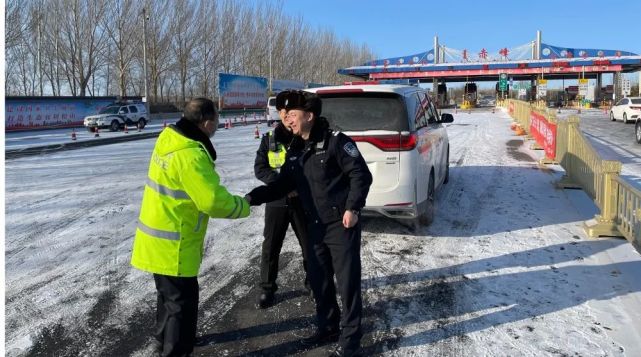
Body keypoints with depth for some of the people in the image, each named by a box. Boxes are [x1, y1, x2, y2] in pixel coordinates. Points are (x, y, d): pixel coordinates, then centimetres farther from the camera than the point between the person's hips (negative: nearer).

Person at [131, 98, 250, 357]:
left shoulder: (170, 138, 2)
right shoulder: (190, 155, -27)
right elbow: (214, 201, -28)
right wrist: (243, 206, -11)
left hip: (160, 236, 10)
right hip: (171, 243, -10)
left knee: (171, 293, 26)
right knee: (183, 299, 5)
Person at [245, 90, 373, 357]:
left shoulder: (335, 141, -13)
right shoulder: (295, 151, 9)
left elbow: (361, 175, -13)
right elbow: (282, 185, 11)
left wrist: (353, 208, -20)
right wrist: (253, 197, 0)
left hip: (342, 224, -7)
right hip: (315, 226, 7)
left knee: (347, 280, 2)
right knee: (318, 279, 15)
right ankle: (328, 327, 35)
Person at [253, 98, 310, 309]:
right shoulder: (270, 139, 2)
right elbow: (259, 168, -2)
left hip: (303, 200, -1)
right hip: (277, 200, 1)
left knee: (310, 244, 10)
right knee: (271, 246, 6)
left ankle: (312, 281, 31)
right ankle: (267, 287, 23)